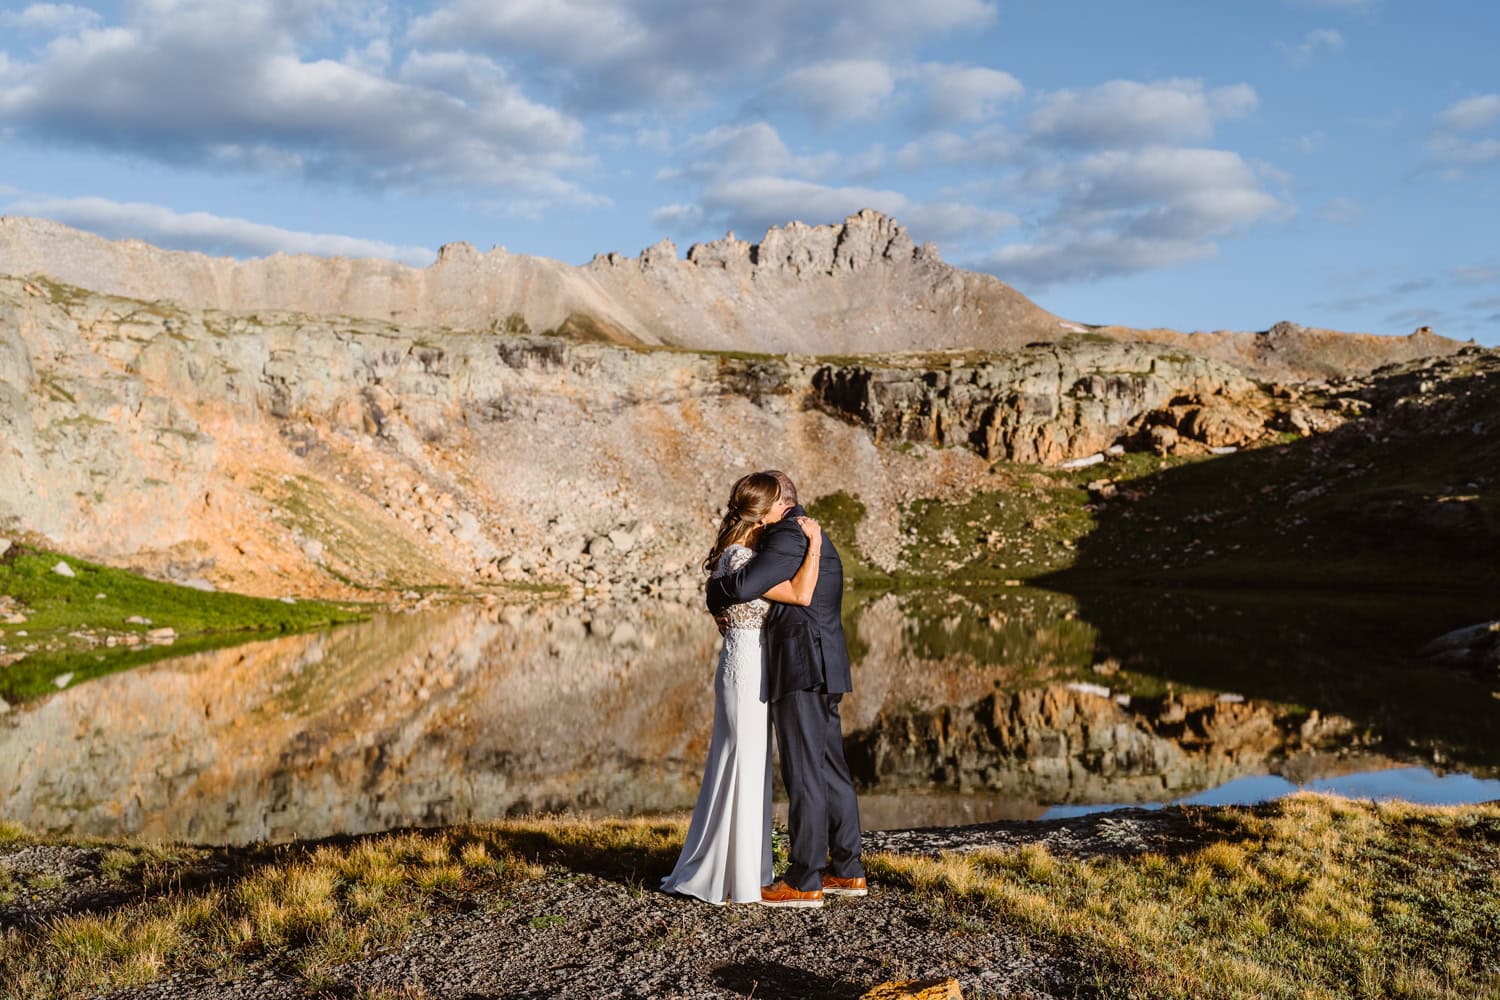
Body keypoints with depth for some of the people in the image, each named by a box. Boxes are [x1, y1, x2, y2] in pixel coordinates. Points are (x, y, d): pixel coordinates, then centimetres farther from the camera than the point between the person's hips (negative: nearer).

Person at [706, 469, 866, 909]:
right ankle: (847, 871, 19)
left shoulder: (788, 538, -12)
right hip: (820, 672, 10)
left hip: (802, 670, -10)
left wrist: (714, 593, 0)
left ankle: (804, 881, -3)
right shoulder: (814, 539, 21)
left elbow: (742, 586, -23)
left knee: (804, 774, -7)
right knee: (830, 771, 12)